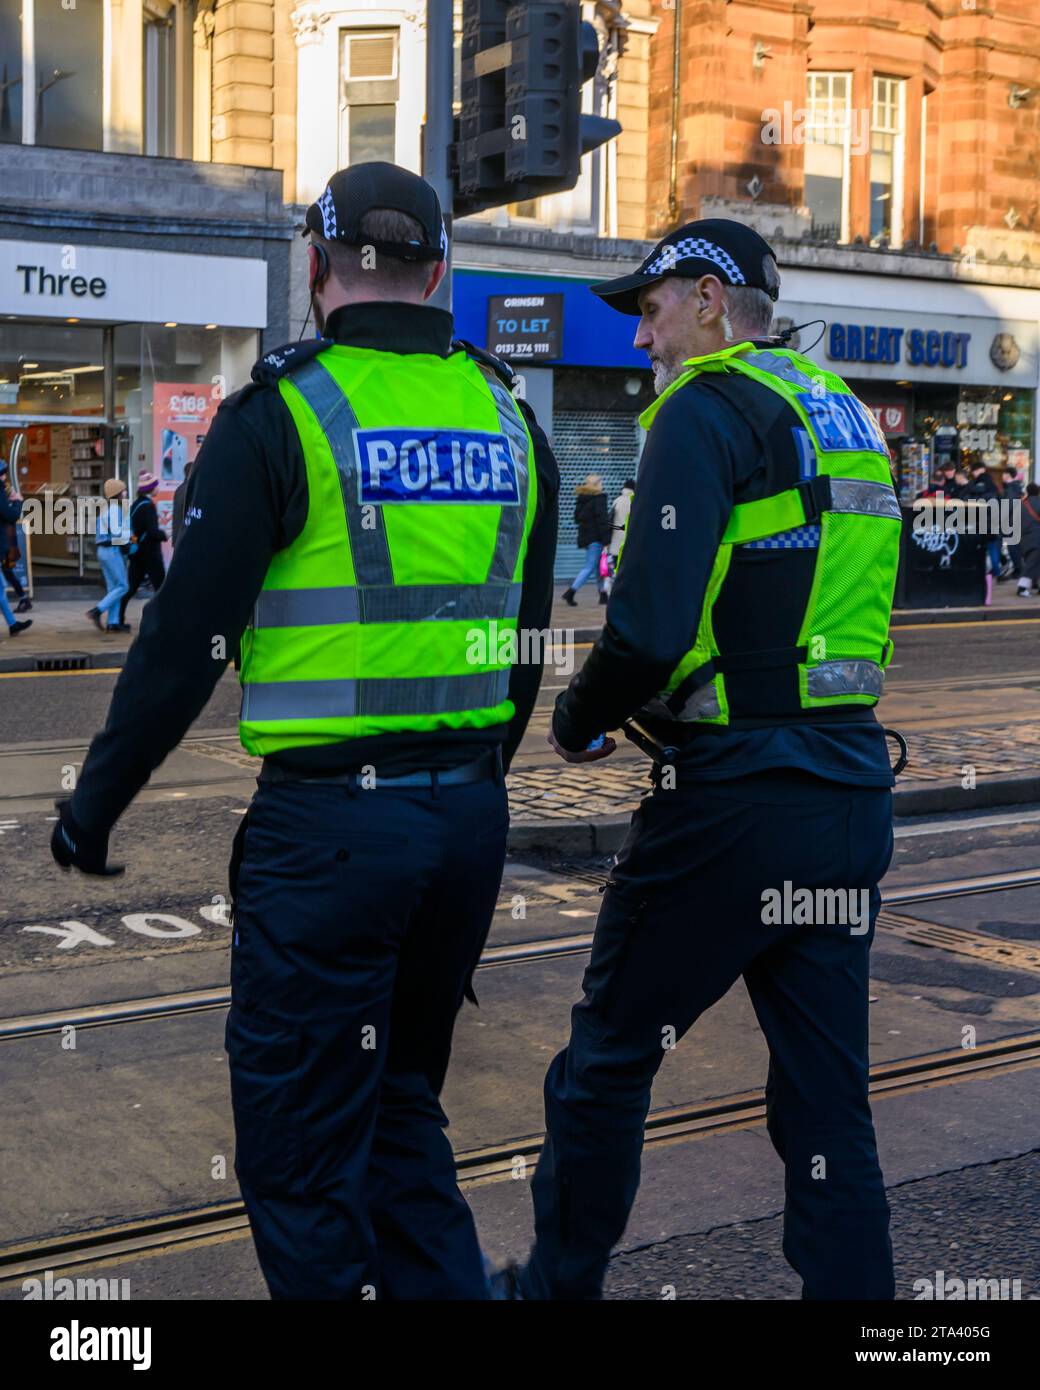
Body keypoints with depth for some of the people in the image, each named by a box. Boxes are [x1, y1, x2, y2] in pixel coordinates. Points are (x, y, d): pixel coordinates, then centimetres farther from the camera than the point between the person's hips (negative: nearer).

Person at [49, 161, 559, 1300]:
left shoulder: (282, 414, -9)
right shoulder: (508, 419, 9)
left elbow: (185, 638, -9)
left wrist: (94, 804, 2)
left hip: (327, 820, -6)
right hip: (470, 816, 7)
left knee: (299, 1137, 6)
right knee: (401, 1101, 21)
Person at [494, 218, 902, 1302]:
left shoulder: (708, 409, -10)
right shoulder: (846, 415, 16)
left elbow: (652, 625, -21)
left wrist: (577, 721, -3)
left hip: (736, 804, -7)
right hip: (853, 793, 8)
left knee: (609, 1053, 11)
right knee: (827, 1090, 12)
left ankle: (558, 1284, 28)